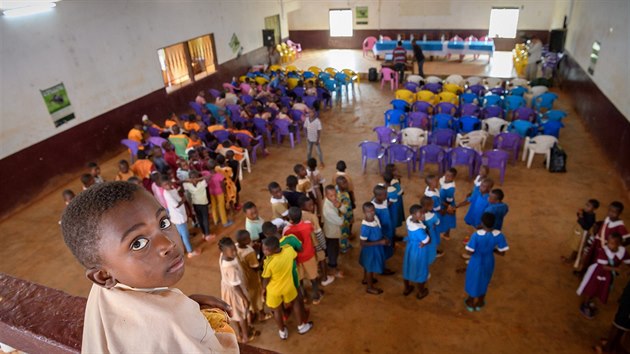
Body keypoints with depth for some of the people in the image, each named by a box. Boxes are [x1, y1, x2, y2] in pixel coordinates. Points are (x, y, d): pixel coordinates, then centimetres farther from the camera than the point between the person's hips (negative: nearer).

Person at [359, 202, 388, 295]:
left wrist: (383, 239, -4)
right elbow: (363, 243, -32)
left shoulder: (375, 217, -12)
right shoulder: (365, 226, -36)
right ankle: (370, 287, 39)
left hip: (376, 247, 8)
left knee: (368, 265, 30)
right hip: (371, 249, -8)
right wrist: (380, 242, -30)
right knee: (370, 267, 15)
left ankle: (366, 279, 56)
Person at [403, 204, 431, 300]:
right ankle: (421, 293, 39)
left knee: (408, 267, 23)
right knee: (420, 270, 16)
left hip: (410, 247, 7)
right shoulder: (418, 229, -38)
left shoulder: (409, 219, -16)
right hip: (419, 250, -7)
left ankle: (406, 289, 45)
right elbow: (428, 241, -23)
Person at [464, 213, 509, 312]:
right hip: (489, 262, 3)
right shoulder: (499, 235, -21)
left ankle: (471, 304, 43)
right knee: (484, 282, 27)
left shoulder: (476, 235, -31)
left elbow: (470, 251, -23)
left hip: (476, 263, -3)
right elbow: (502, 253, -12)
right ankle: (479, 304, 48)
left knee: (473, 282, 22)